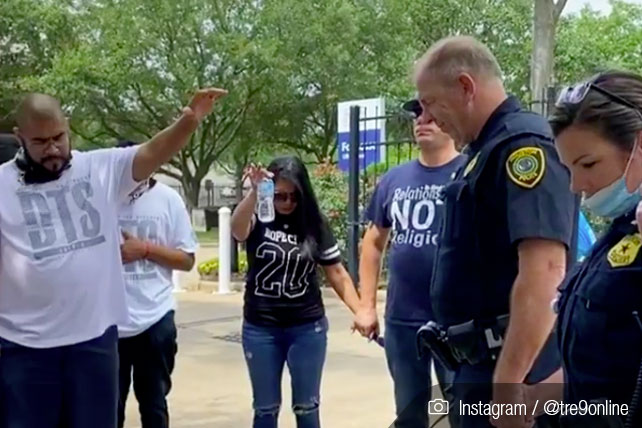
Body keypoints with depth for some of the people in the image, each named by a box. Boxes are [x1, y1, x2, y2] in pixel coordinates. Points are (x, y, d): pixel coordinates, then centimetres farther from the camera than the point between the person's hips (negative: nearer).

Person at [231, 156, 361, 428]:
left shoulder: (314, 225, -1)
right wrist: (254, 193, -45)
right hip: (260, 329, 0)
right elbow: (237, 230, -29)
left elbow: (337, 274, 2)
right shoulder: (257, 222, -5)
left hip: (307, 328, 1)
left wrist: (360, 311, -9)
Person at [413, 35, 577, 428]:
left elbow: (544, 271, -27)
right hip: (483, 362, 10)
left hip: (510, 368, -10)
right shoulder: (490, 149, 14)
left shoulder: (523, 144, -17)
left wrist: (509, 382, -28)